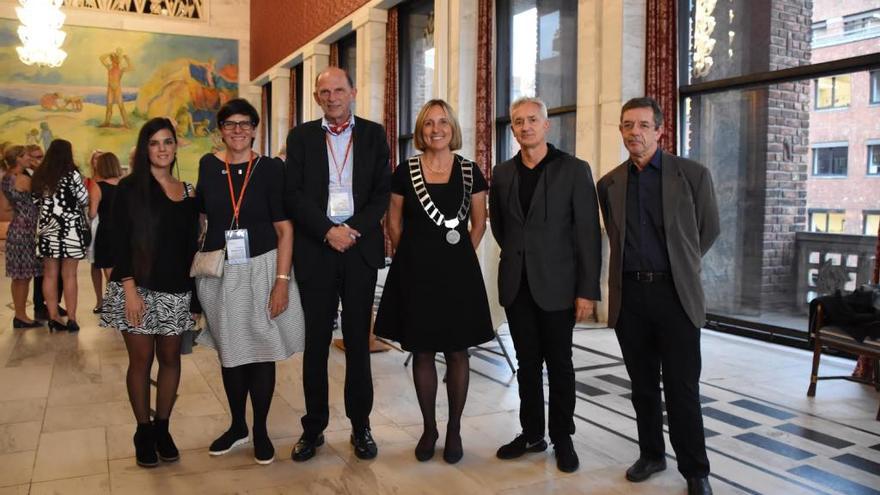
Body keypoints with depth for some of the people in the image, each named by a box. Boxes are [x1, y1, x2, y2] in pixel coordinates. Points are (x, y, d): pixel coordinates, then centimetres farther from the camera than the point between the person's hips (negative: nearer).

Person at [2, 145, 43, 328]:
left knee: (19, 277, 14)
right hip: (25, 231, -9)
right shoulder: (23, 179, -15)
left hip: (17, 229, 9)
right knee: (23, 276, -2)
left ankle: (19, 314, 21)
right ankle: (21, 317, 4)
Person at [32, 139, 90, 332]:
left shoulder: (39, 176, 7)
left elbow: (36, 202, 11)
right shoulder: (72, 174, -8)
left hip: (47, 229, 4)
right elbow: (85, 201, -5)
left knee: (50, 274, 8)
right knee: (69, 275, 0)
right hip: (69, 228, -4)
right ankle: (71, 319, 2)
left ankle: (53, 317, 11)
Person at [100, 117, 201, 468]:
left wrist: (195, 295, 6)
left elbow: (191, 244, 10)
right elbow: (119, 242, -6)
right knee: (141, 360, 3)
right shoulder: (130, 188, -1)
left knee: (170, 358, 7)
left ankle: (162, 428, 21)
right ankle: (143, 432, 18)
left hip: (176, 291, 3)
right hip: (138, 288, -3)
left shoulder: (188, 192, 9)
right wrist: (129, 289, -15)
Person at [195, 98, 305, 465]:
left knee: (261, 352, 6)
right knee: (229, 352, 15)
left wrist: (282, 281, -14)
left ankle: (260, 431, 23)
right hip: (220, 273, 3)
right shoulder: (209, 166, 3)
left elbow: (285, 229, -7)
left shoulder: (270, 169, -6)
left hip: (261, 270, -3)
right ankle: (237, 425, 33)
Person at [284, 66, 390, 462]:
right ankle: (313, 427, 16)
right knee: (316, 341, 5)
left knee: (358, 340, 7)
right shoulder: (301, 136, 8)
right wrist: (328, 231, -12)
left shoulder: (373, 134, 8)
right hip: (316, 248, 0)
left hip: (360, 246, 0)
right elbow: (293, 194, 0)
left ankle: (360, 426, 17)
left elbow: (383, 192, 3)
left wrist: (355, 229, -10)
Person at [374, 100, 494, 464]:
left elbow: (479, 223, 9)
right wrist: (412, 256, 6)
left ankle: (454, 430, 20)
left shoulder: (469, 172, 3)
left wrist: (461, 257, 3)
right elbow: (394, 223, 8)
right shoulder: (405, 172, 2)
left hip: (457, 272, 0)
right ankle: (429, 429, 22)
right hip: (416, 272, 0)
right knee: (422, 352, 7)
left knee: (457, 352, 6)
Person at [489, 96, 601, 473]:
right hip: (516, 285, 4)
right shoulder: (502, 173, 7)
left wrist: (587, 290, -13)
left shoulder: (574, 170, -5)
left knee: (559, 365, 7)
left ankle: (562, 438, 21)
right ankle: (531, 433, 25)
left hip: (556, 285, -3)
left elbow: (588, 234, -9)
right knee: (527, 364, 12)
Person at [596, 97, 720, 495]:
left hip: (675, 293, -3)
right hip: (628, 294, 3)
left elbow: (708, 230, 9)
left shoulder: (692, 174, -1)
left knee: (682, 388, 1)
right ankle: (651, 455, 27)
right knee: (642, 384, 12)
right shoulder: (609, 183, 8)